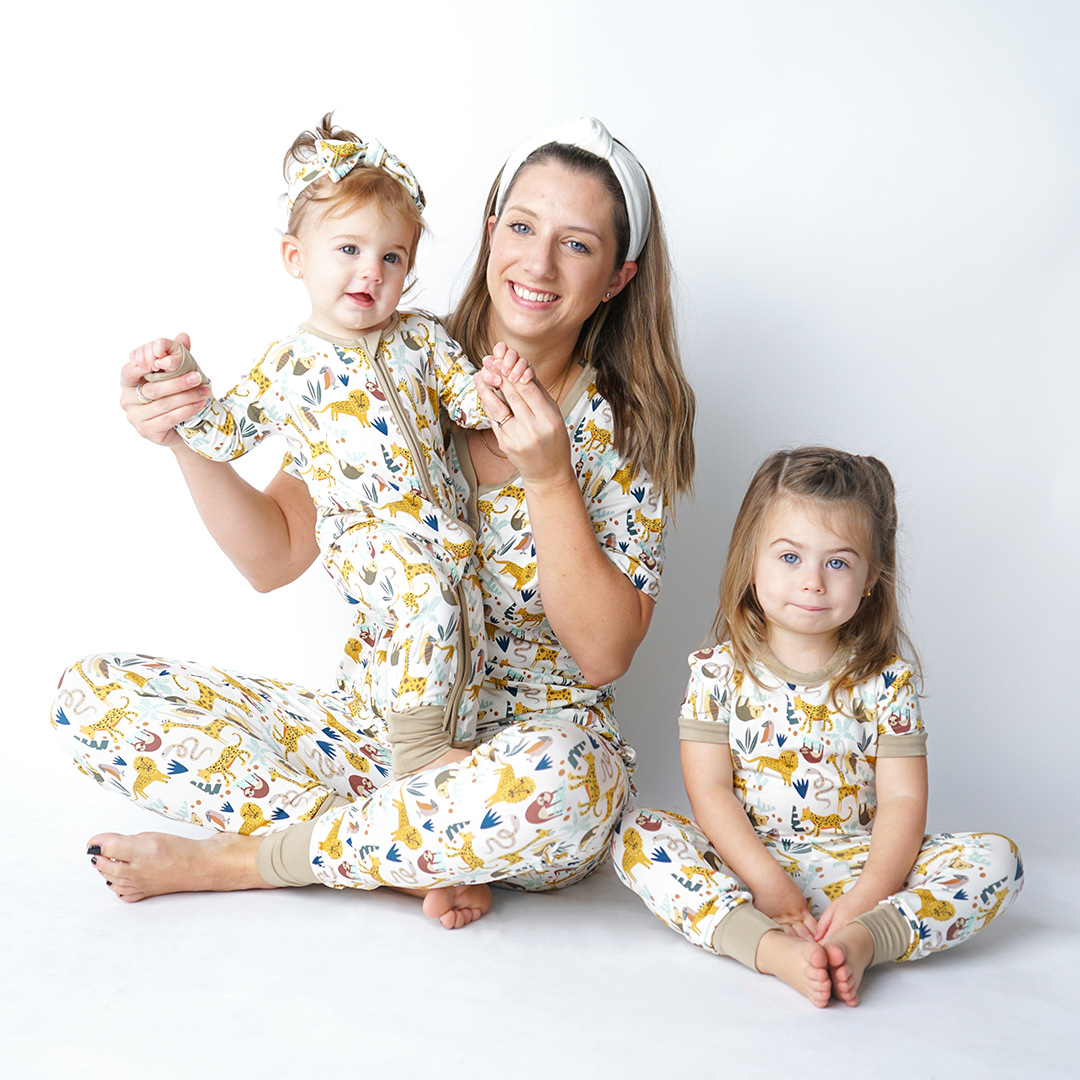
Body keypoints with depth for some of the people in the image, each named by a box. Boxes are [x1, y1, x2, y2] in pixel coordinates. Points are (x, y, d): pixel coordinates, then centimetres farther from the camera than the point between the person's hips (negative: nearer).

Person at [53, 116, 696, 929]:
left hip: (528, 744, -3)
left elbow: (604, 657, -12)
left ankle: (232, 860, -14)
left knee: (555, 785, -41)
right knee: (92, 695, -9)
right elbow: (274, 558, 0)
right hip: (368, 730, 3)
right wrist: (188, 439, -17)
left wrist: (548, 479, -21)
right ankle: (420, 859, -15)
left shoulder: (623, 429, -6)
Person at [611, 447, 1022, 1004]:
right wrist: (765, 881, -22)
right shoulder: (719, 668, -4)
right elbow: (709, 790, -9)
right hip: (745, 862, 0)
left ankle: (858, 943, -39)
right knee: (637, 836, -25)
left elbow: (902, 798, -7)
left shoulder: (886, 674, -2)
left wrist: (868, 897, -22)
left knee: (996, 857, -19)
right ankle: (773, 950, -40)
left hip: (854, 863, 1)